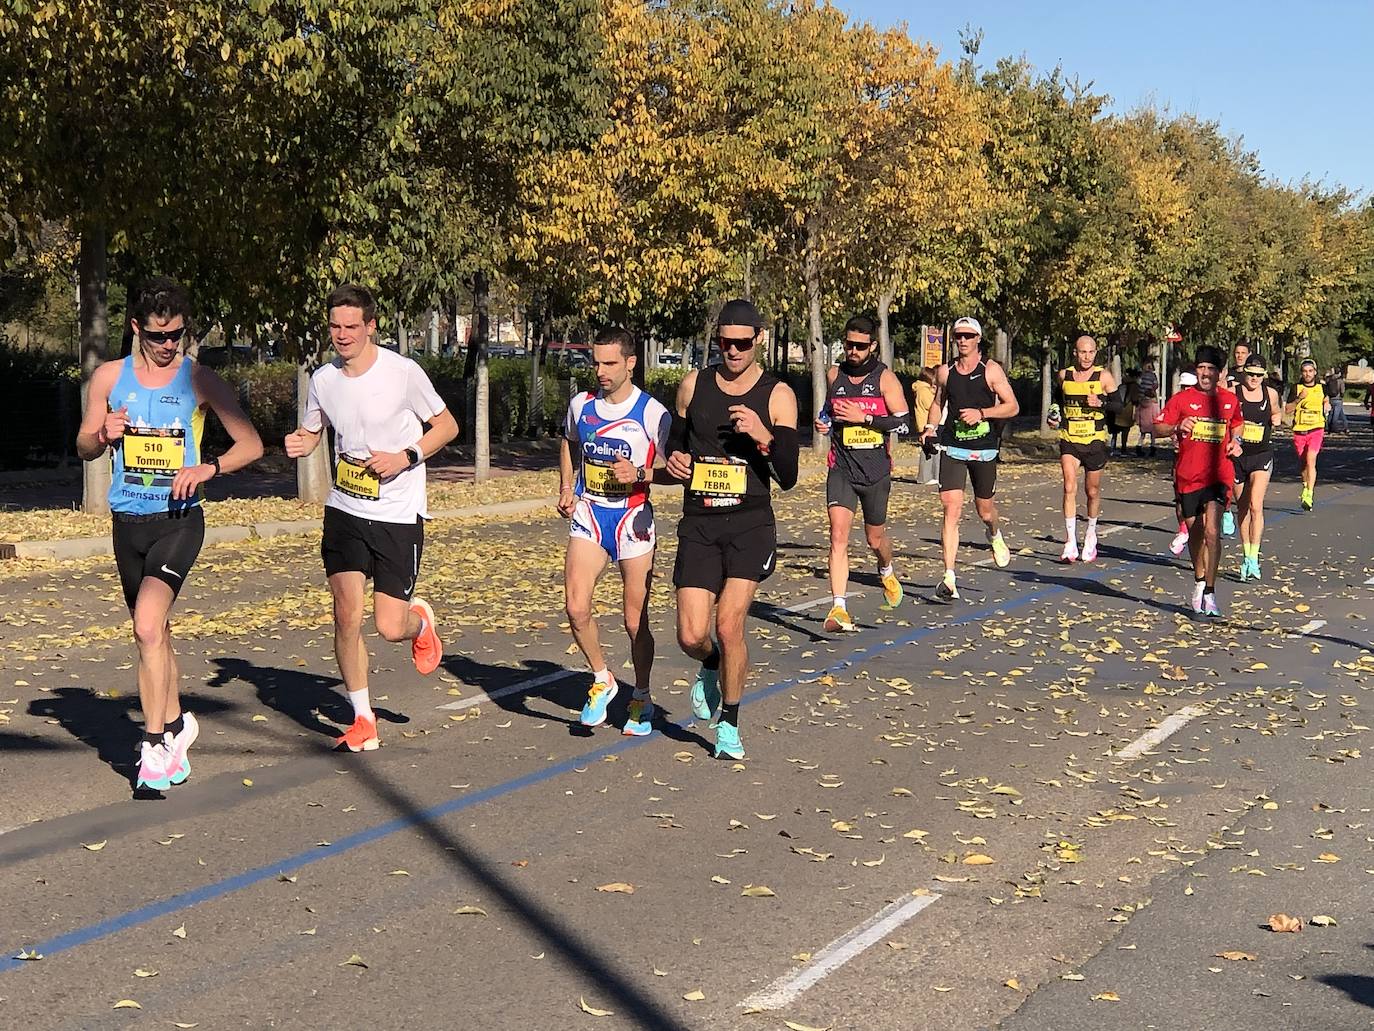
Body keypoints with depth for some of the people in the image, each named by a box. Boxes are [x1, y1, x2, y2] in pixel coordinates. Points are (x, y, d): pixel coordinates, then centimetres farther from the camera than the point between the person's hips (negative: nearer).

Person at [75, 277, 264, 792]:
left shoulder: (201, 380, -2)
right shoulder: (109, 377, 5)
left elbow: (251, 444, 1)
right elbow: (84, 447, 14)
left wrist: (208, 468, -16)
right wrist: (103, 435, -10)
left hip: (180, 518, -4)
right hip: (128, 521, 4)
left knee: (148, 625, -20)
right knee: (153, 633, 13)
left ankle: (155, 741, -11)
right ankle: (175, 725, 32)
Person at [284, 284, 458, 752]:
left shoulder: (403, 372, -11)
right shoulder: (322, 379, 3)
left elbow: (447, 426, -1)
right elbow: (311, 431, 19)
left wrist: (405, 457, -15)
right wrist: (298, 443, -5)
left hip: (399, 516, -3)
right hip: (344, 512, 4)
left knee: (390, 626, -7)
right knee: (347, 616, -5)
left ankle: (421, 619, 32)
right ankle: (362, 718, 12)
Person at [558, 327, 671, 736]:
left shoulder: (653, 413, -9)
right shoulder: (581, 404, 4)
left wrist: (639, 474, -21)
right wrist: (566, 490, 13)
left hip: (633, 518, -3)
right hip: (588, 515, 3)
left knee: (635, 620, 3)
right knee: (576, 607, -12)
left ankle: (641, 700, 24)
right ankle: (602, 680, 13)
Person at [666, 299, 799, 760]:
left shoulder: (778, 395, -2)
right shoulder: (693, 385, 6)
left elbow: (788, 478, -4)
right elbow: (675, 443, 20)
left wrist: (765, 437, -22)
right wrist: (674, 461, -3)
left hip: (750, 526, -2)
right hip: (698, 526, 2)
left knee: (729, 624, -14)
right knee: (691, 636, -7)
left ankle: (729, 725, 10)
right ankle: (710, 668, 32)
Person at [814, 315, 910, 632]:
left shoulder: (885, 378, -4)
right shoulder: (834, 375, 6)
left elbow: (904, 422, -9)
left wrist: (864, 417, -17)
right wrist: (823, 422, 2)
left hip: (875, 471, -1)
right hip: (841, 468, 1)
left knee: (875, 538, 14)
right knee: (838, 534, -16)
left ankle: (886, 572, 50)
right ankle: (839, 609, -19)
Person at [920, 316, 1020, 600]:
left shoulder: (991, 370, -4)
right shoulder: (945, 371, 5)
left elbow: (1013, 406, -4)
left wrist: (981, 413, -17)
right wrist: (930, 427, 3)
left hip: (984, 449, -1)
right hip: (952, 449, 1)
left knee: (984, 510, 13)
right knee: (951, 509, -14)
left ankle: (995, 535, 53)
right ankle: (949, 578, -16)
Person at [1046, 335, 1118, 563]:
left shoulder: (1104, 377, -3)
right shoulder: (1064, 375, 4)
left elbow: (1119, 407, -2)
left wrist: (1101, 403, -20)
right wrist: (1055, 416, 6)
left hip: (1095, 441, -1)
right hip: (1069, 440, 1)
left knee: (1092, 491, 10)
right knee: (1070, 487, -15)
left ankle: (1091, 536, 33)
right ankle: (1070, 543, -14)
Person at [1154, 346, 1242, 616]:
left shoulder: (1230, 399, 7)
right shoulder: (1182, 398, 0)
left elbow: (1237, 424, 26)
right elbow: (1158, 428, -2)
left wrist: (1235, 441, 6)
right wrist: (1177, 427, -21)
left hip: (1218, 476, -1)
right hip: (1187, 477, 1)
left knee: (1212, 531, -18)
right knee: (1195, 533, 14)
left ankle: (1209, 591, -16)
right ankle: (1199, 581, 37)